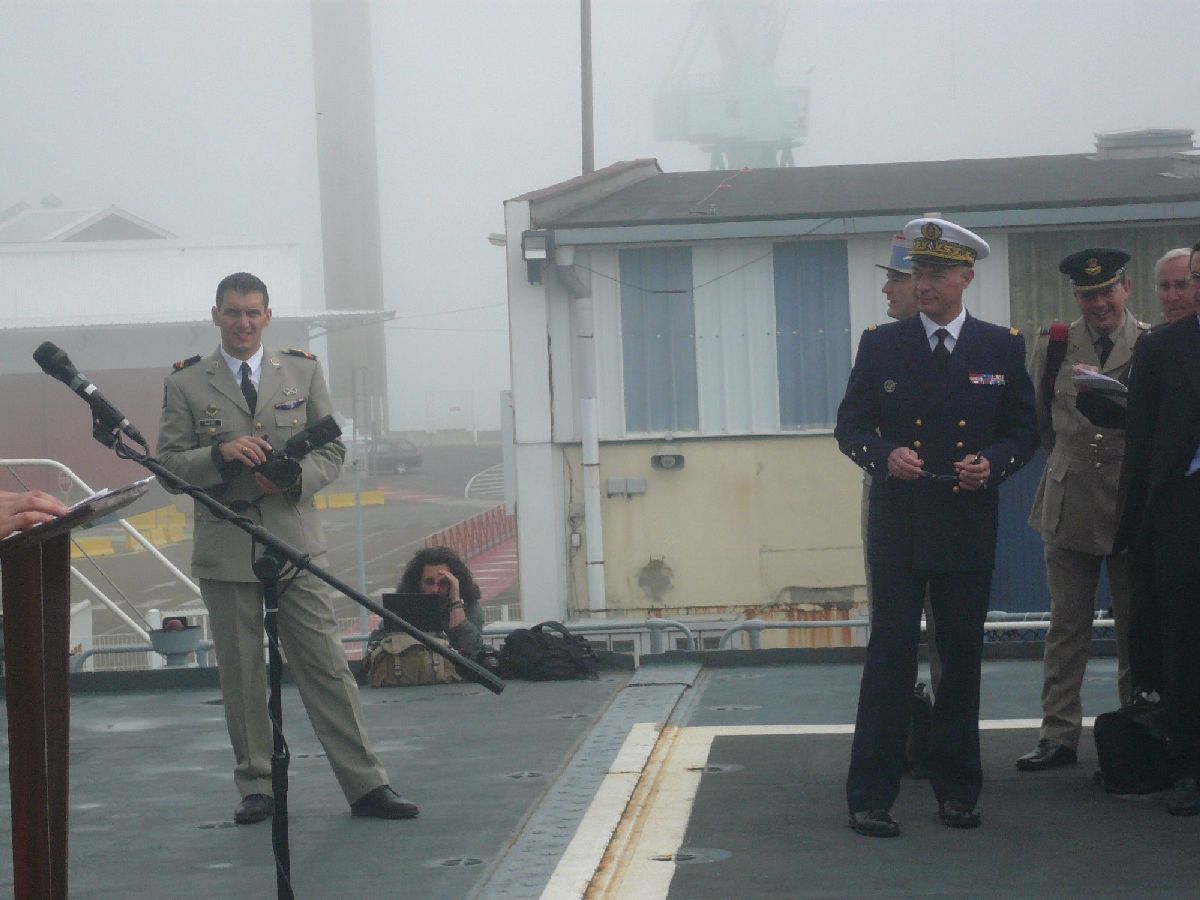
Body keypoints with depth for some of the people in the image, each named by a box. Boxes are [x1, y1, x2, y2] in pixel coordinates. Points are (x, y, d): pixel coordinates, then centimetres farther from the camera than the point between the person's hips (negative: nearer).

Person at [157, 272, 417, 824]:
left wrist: (298, 478, -10)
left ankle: (366, 786, 0)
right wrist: (220, 454, -17)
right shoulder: (186, 384, 6)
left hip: (292, 536, 0)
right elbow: (168, 463, 2)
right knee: (240, 673, 5)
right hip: (225, 546, 0)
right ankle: (256, 789, 16)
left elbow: (332, 450, 11)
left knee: (326, 665, -2)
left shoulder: (303, 372, 11)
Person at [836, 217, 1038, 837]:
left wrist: (992, 463, -12)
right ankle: (870, 796, 0)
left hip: (968, 529, 1)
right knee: (890, 656, -3)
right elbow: (851, 427, 5)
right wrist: (885, 456, -15)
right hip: (898, 529, -1)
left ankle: (957, 791, 19)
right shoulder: (881, 345, 4)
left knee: (963, 658, 8)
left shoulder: (1002, 348, 6)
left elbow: (1023, 432, 8)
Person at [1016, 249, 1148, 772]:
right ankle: (1059, 735, 10)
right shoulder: (1053, 346, 7)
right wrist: (1069, 457, 12)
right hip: (1069, 502, 2)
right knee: (1066, 624, 5)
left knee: (1135, 624, 4)